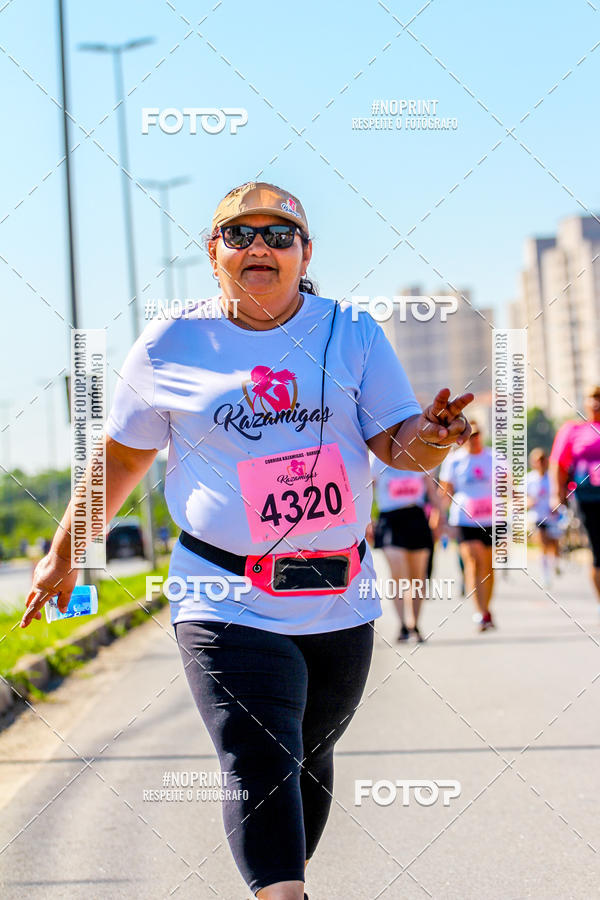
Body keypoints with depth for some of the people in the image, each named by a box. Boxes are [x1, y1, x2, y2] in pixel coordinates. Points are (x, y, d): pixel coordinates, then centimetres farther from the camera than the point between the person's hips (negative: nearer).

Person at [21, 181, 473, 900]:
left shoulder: (352, 335, 4)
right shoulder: (169, 346, 2)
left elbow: (398, 447, 0)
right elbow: (119, 458, 12)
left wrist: (429, 437, -24)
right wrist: (63, 558, 16)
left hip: (339, 602, 3)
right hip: (228, 604, -3)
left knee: (308, 760, 12)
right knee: (260, 769, -18)